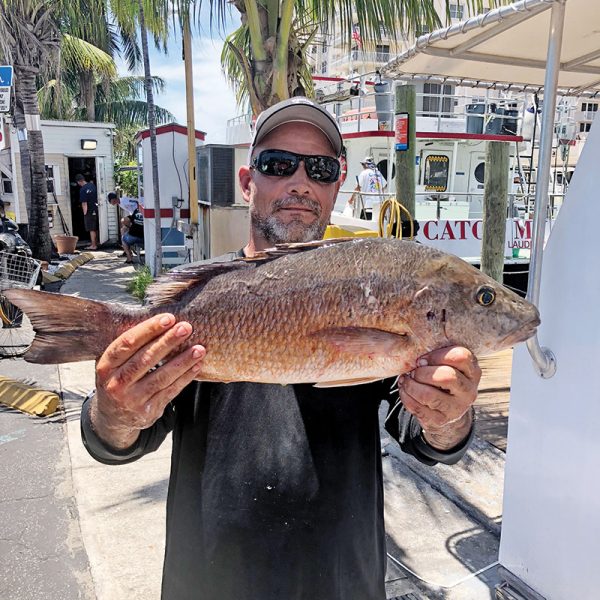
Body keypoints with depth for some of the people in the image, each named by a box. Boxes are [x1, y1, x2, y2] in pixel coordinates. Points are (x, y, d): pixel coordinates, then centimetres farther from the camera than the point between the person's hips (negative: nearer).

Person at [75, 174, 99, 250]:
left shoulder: (82, 190, -17)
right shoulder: (92, 185, 3)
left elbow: (84, 203, -16)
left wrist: (85, 213, -8)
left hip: (90, 211, -7)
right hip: (96, 209, 7)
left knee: (92, 229, -2)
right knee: (95, 228, 16)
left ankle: (93, 245, 0)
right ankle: (95, 242, 27)